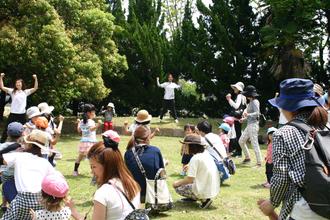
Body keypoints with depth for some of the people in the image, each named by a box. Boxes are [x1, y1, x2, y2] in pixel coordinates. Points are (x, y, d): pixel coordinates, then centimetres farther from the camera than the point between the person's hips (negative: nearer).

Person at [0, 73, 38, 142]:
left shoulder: (25, 92, 5)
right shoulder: (12, 91, 3)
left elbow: (35, 88, -1)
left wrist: (35, 78, -10)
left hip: (22, 113, 1)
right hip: (13, 113, -1)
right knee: (7, 128, 3)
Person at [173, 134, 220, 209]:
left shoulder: (195, 158, -18)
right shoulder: (206, 154, 7)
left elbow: (190, 179, -19)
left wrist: (178, 182, -3)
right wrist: (190, 167, 19)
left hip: (205, 191, -9)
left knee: (178, 187, 3)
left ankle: (203, 199, -4)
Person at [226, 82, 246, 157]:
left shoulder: (240, 96, -12)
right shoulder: (239, 96, 17)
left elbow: (236, 106, -24)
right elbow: (234, 106, 21)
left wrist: (230, 99, -21)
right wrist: (229, 100, 13)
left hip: (238, 117, -10)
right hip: (237, 117, 10)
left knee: (238, 134, -6)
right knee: (238, 134, 13)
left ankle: (239, 152, -2)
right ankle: (237, 150, 20)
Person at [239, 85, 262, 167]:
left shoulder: (255, 102, -13)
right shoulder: (250, 102, 14)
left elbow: (257, 113, -24)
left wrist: (248, 115, -38)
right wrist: (244, 119, 20)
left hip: (253, 124, -10)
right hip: (249, 125, 10)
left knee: (254, 144, -8)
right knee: (241, 141, 16)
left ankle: (259, 163, -2)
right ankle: (247, 158, 27)